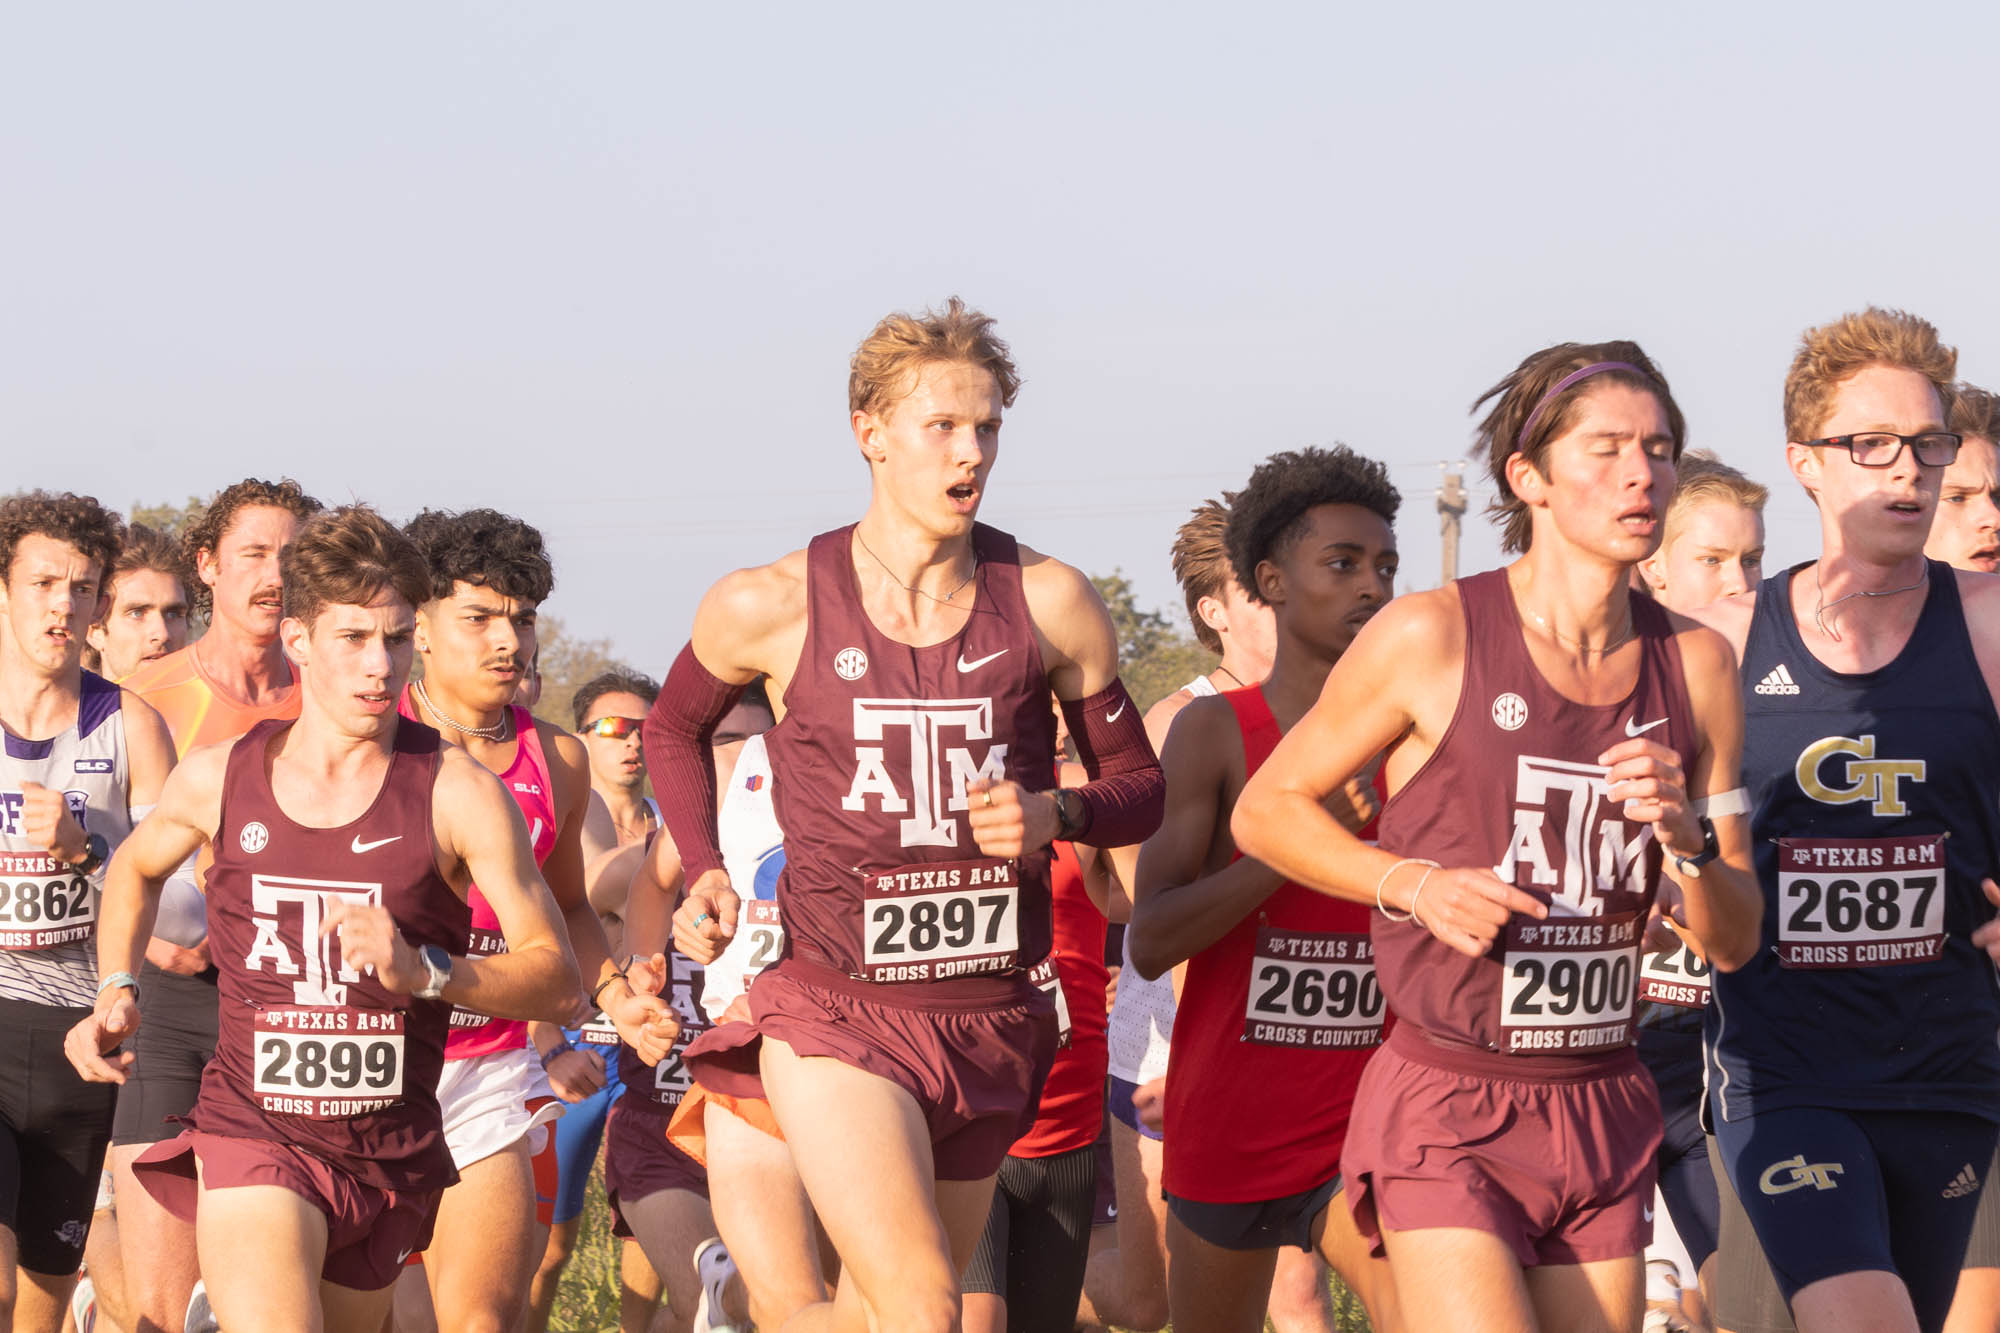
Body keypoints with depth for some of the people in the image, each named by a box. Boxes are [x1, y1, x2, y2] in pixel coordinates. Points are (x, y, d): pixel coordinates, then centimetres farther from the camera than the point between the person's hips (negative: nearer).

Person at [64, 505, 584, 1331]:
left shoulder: (457, 793, -7)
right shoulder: (219, 780, 1)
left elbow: (557, 975, -7)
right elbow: (137, 867, 25)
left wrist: (423, 971, -23)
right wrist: (115, 992, 11)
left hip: (391, 1153, 1)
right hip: (249, 1135, -1)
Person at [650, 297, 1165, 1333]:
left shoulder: (1049, 604, 0)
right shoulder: (773, 608, -3)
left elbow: (1139, 785, 9)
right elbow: (674, 727, 18)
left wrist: (1056, 813, -12)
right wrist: (704, 872, 4)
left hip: (990, 1020, 3)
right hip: (834, 1014, -3)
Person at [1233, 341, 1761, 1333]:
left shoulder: (1695, 666, 5)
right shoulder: (1430, 638, -8)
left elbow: (1733, 944, 9)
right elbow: (1266, 810, 2)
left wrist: (1687, 836, -12)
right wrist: (1417, 882, -13)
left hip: (1605, 1119, 5)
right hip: (1446, 1113, -5)